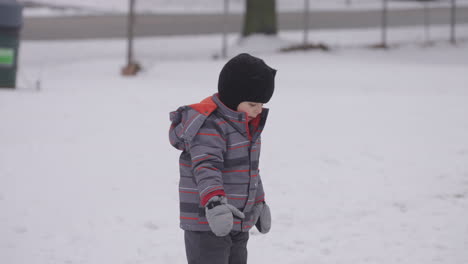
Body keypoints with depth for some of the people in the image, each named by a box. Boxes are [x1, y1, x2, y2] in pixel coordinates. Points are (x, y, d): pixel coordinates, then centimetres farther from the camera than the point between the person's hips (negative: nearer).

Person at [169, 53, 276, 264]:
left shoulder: (246, 124, 13)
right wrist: (214, 202, -49)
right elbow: (205, 168, -34)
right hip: (206, 225, -10)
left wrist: (259, 204, 33)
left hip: (238, 225, 10)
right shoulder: (208, 124, -20)